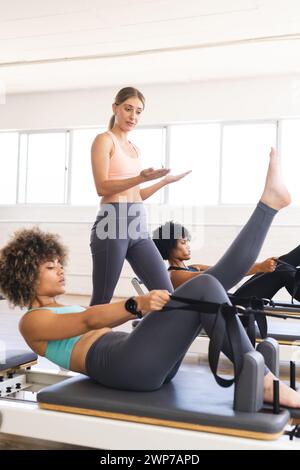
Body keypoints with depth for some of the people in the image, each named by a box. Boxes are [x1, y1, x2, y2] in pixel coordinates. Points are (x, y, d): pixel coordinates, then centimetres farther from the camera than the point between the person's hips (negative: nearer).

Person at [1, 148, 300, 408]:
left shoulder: (67, 309, 33)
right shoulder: (32, 321, 6)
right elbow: (89, 320, -12)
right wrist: (138, 304, -28)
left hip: (151, 362, 8)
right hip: (124, 364, -8)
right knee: (203, 287, -23)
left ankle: (269, 202, 2)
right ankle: (263, 382, -21)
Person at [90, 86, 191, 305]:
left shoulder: (134, 148, 22)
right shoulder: (104, 140, 0)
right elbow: (102, 187, -12)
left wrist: (165, 181, 19)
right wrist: (141, 178, -21)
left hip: (139, 227, 7)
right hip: (113, 223, -7)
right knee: (101, 300, -1)